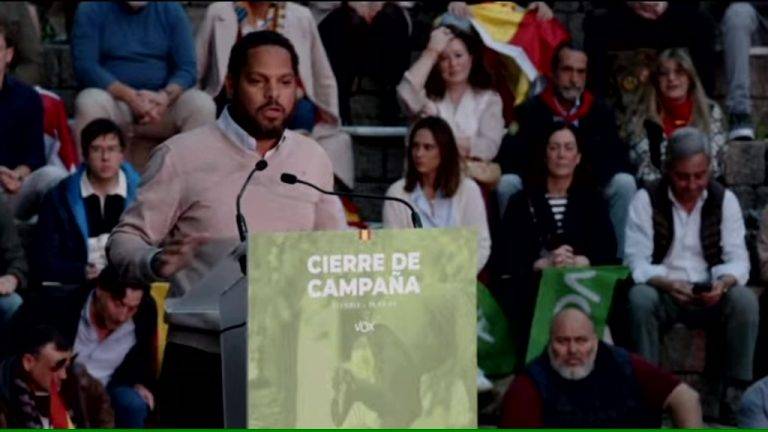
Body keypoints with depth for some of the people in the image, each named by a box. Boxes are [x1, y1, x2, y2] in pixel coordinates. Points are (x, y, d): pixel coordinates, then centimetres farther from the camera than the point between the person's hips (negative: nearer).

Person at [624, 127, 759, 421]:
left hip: (710, 296, 2)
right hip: (662, 292, -2)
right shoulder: (646, 200, -5)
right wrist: (669, 284, -33)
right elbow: (636, 262, -13)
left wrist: (723, 284, -28)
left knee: (745, 300, -28)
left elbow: (737, 259, -4)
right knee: (639, 298, -34)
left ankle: (735, 392, -21)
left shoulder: (724, 200, 1)